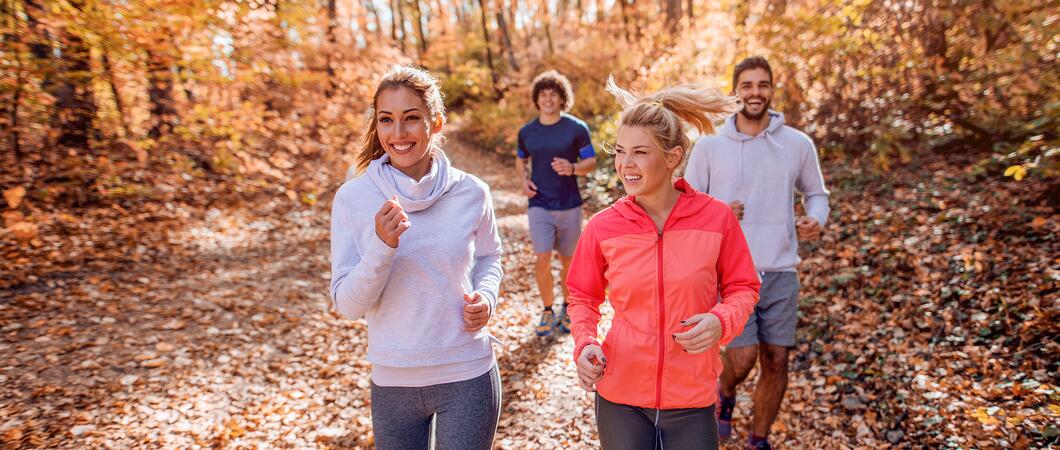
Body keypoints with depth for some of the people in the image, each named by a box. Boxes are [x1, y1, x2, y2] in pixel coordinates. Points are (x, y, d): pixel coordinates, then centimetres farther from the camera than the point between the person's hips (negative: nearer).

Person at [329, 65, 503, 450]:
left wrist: (486, 296, -9)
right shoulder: (352, 198, -9)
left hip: (468, 376, 0)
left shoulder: (470, 193, -8)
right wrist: (382, 245, -25)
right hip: (392, 380, 1)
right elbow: (348, 305, -10)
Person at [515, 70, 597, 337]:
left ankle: (567, 309, 32)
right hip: (539, 205, 1)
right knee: (542, 260, -10)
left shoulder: (577, 128, -3)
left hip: (569, 205, 0)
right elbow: (521, 160, 20)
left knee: (568, 261, 11)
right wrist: (524, 180, -1)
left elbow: (591, 163, 0)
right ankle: (547, 312, 11)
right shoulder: (526, 132, 4)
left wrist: (572, 168, -21)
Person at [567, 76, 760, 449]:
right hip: (619, 396, 1)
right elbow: (584, 296, 6)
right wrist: (584, 343, -11)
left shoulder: (717, 218, -10)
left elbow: (743, 288, 2)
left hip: (692, 402, 0)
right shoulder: (603, 227, -8)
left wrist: (721, 321, -17)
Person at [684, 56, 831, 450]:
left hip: (781, 273, 2)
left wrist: (816, 220, -7)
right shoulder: (709, 146, -1)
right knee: (742, 358, -10)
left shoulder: (798, 144, 3)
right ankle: (726, 392, 28)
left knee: (776, 362, 6)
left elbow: (815, 193, 16)